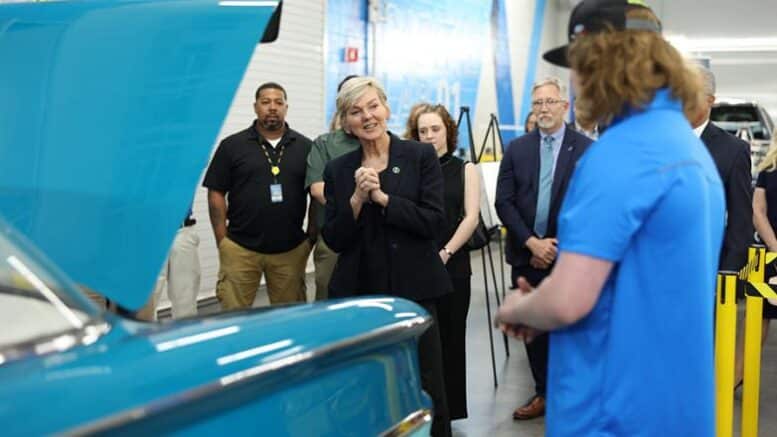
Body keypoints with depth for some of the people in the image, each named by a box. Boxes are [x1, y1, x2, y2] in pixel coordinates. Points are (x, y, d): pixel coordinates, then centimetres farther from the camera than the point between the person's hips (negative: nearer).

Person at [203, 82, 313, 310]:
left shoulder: (305, 146, 5)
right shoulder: (232, 145, 2)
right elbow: (216, 193, 2)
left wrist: (312, 236, 3)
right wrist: (222, 241, -3)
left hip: (291, 249, 2)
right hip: (240, 249, -1)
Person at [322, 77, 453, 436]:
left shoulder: (421, 156, 1)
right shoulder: (338, 170, 8)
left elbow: (434, 221, -7)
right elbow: (334, 240, 4)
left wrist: (381, 197, -11)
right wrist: (357, 198, -11)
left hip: (414, 289, -2)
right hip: (359, 292, 2)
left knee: (427, 389, 1)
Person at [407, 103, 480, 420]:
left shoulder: (465, 170, 8)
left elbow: (471, 218, 0)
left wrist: (445, 252, -11)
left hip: (452, 265, 0)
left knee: (450, 338, 4)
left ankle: (450, 409, 15)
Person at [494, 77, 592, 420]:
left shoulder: (586, 149, -3)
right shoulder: (517, 149, 6)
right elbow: (504, 202, 1)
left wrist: (560, 246, -10)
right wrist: (531, 243, -10)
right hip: (526, 254, 3)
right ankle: (543, 393, 23)